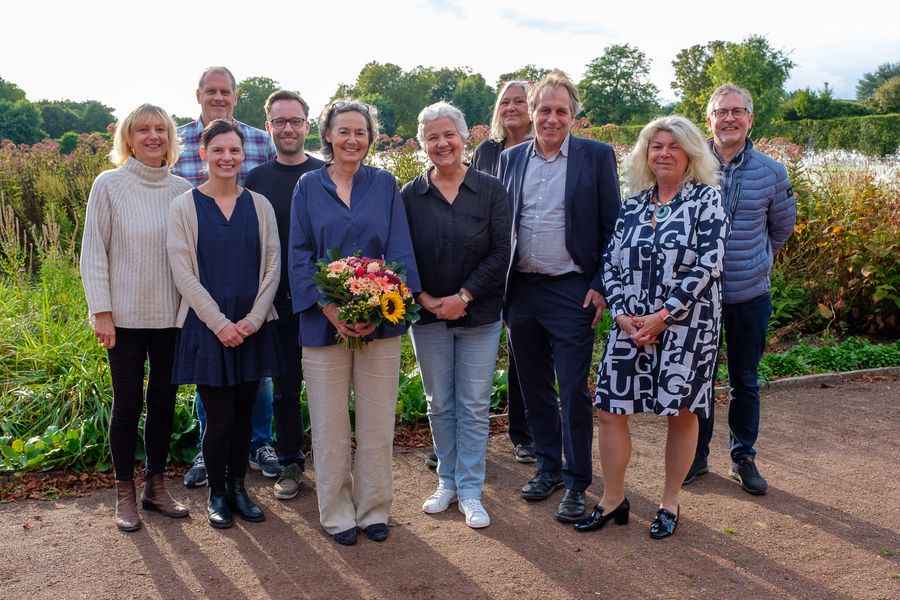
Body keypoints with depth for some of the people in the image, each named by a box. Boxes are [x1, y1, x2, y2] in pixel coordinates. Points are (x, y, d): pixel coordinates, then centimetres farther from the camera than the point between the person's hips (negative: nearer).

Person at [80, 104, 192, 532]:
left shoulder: (183, 189, 2)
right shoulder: (109, 185, -5)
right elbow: (94, 253, -4)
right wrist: (101, 312, -8)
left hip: (173, 316, 3)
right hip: (126, 316, -3)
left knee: (164, 401, 11)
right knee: (128, 403, 5)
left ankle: (155, 487, 26)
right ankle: (125, 493, 21)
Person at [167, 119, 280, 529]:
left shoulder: (259, 205, 6)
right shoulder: (185, 206, -1)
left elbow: (272, 265, 4)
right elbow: (183, 272, -6)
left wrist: (253, 318, -8)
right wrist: (220, 323, -12)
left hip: (252, 325, 3)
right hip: (207, 325, -2)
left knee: (244, 411, 9)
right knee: (219, 415, 0)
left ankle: (237, 487, 26)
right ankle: (216, 493, 19)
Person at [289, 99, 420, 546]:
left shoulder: (385, 185, 7)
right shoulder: (309, 186, 6)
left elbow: (399, 250, 0)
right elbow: (299, 255, 1)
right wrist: (329, 309, -13)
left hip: (379, 320, 1)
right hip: (323, 321, 0)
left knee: (377, 424, 7)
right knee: (330, 426, 6)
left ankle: (374, 509, 23)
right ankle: (337, 514, 22)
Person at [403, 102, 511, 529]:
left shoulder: (490, 190, -3)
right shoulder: (410, 195, 1)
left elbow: (500, 252, -7)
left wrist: (463, 296, -15)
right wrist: (424, 298, -12)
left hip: (479, 314, -1)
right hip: (428, 314, 2)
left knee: (474, 406, 4)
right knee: (439, 404, 12)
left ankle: (470, 491, 15)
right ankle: (447, 481, 27)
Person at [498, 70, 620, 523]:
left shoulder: (597, 157, -2)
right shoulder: (511, 158, 9)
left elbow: (612, 227, -3)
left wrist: (601, 286, -9)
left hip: (571, 291, -4)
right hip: (521, 290, 4)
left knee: (574, 392, 0)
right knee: (534, 388, 13)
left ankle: (576, 483, 14)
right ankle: (548, 467, 30)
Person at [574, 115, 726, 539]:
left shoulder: (706, 199, -4)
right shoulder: (633, 205, 9)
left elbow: (707, 266, -13)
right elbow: (611, 263, 7)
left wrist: (661, 317, -16)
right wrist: (622, 315, -9)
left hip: (686, 325, -4)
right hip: (630, 324, 4)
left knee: (681, 412, 7)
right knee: (610, 409, 3)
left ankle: (670, 504, 26)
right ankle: (612, 501, 21)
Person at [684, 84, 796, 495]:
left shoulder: (771, 172, -2)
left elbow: (783, 227, 15)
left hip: (750, 295, 1)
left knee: (745, 382, 12)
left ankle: (743, 458, 28)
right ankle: (697, 455, 27)